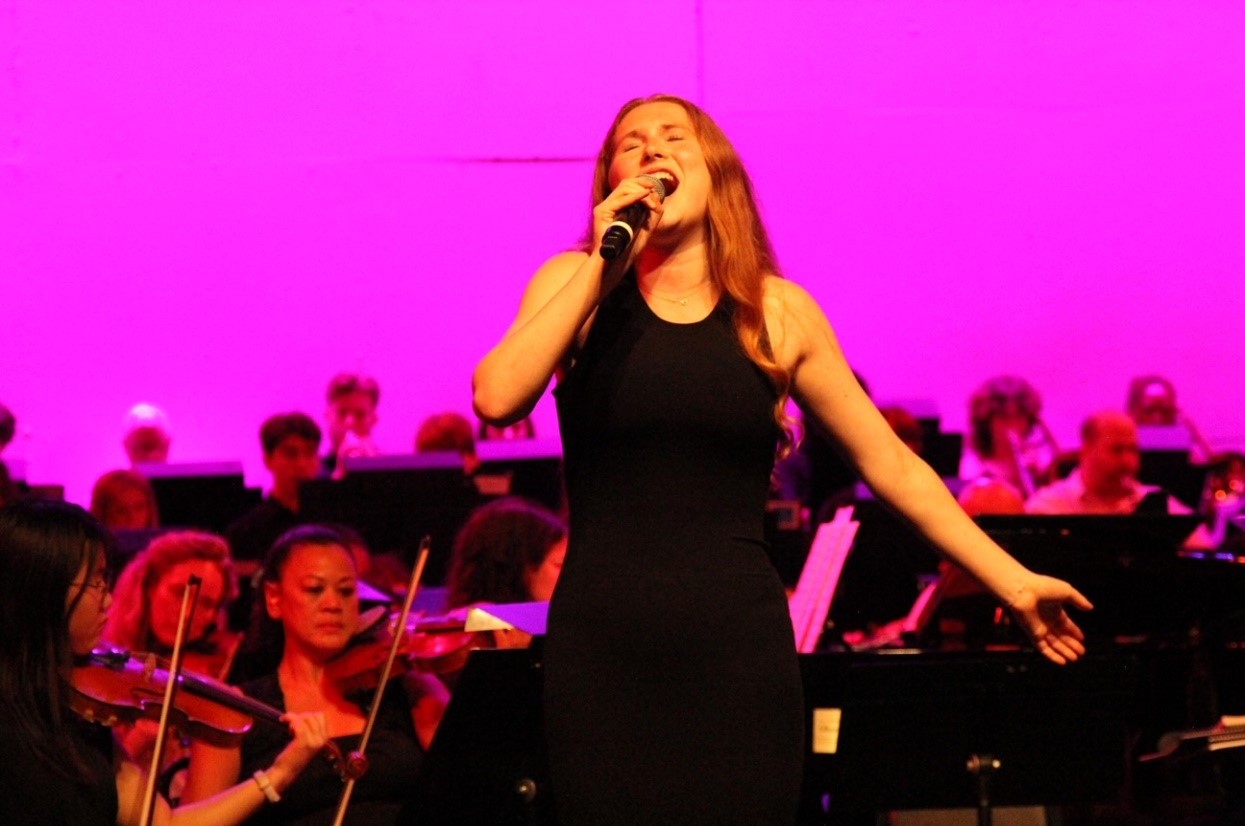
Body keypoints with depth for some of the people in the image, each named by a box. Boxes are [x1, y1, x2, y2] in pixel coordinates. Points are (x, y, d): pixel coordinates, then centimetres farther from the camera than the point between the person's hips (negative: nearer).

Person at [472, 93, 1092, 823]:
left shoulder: (779, 312, 6)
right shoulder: (577, 285, 4)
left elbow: (889, 463, 11)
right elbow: (497, 400, -14)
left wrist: (1014, 582, 9)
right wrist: (601, 266, -12)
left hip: (738, 652, 1)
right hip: (603, 653, -1)